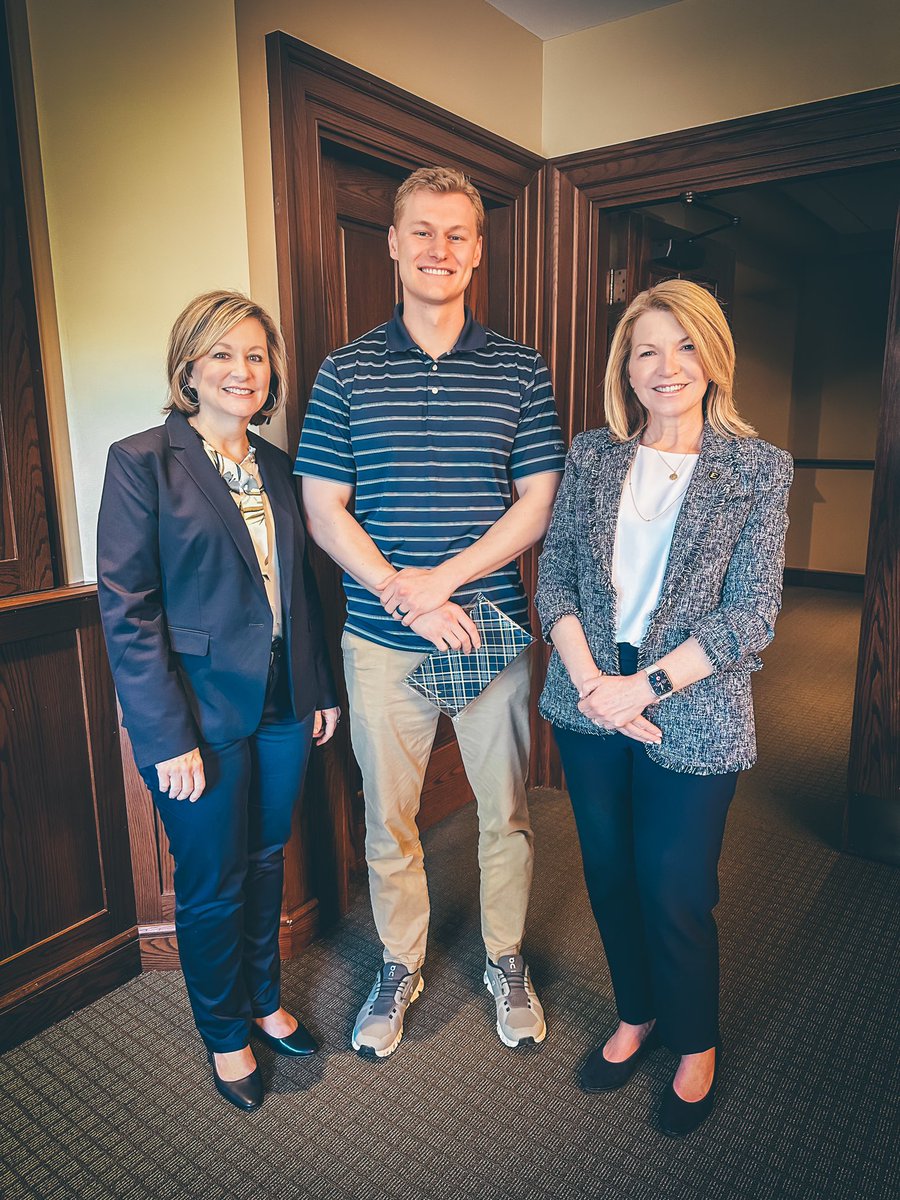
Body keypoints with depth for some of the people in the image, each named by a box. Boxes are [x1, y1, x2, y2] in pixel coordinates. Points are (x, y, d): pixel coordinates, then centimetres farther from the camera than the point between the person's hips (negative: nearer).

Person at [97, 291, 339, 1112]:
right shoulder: (141, 461, -10)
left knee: (266, 860, 21)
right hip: (200, 715, -5)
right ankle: (225, 1034, 37)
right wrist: (167, 736, -16)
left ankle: (264, 998, 45)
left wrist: (321, 688, 10)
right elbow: (125, 609, -13)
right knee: (212, 884, 12)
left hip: (282, 705, 5)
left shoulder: (276, 466, 8)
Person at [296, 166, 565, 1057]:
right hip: (381, 641, 0)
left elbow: (540, 505, -3)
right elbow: (323, 512, -2)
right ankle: (399, 967, 38)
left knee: (505, 812, 14)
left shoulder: (521, 372, 2)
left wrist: (438, 579, -15)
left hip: (493, 629, 1)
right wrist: (407, 600, -14)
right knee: (388, 820, 14)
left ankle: (505, 961, 39)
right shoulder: (346, 373, 1)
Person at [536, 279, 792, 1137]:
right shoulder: (590, 455, 4)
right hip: (590, 705, 3)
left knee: (674, 893, 7)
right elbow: (554, 576, 1)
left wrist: (642, 687, -16)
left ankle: (696, 1044, 37)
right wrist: (589, 679, -12)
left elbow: (749, 619, -9)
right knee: (608, 874, 15)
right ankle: (637, 1016, 43)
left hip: (691, 716, -3)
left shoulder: (759, 469, -5)